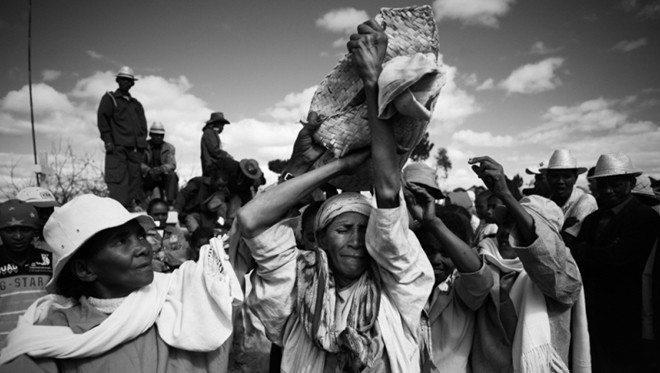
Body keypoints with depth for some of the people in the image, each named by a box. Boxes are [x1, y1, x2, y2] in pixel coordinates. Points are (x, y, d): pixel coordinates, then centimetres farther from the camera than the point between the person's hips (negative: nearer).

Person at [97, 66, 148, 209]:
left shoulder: (136, 104, 25)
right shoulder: (109, 98, 10)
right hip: (117, 146, -5)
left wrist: (142, 143, 9)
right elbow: (102, 120, 0)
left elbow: (143, 125, 23)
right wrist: (108, 141, -10)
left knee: (135, 177, 0)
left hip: (135, 148, 5)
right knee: (117, 178, -12)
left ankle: (134, 205, 3)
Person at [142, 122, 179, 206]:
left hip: (163, 176, 0)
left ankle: (170, 202, -33)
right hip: (148, 178, 0)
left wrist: (161, 169, -31)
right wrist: (149, 171, -31)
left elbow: (172, 165, -9)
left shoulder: (169, 147, 4)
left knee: (172, 175, -32)